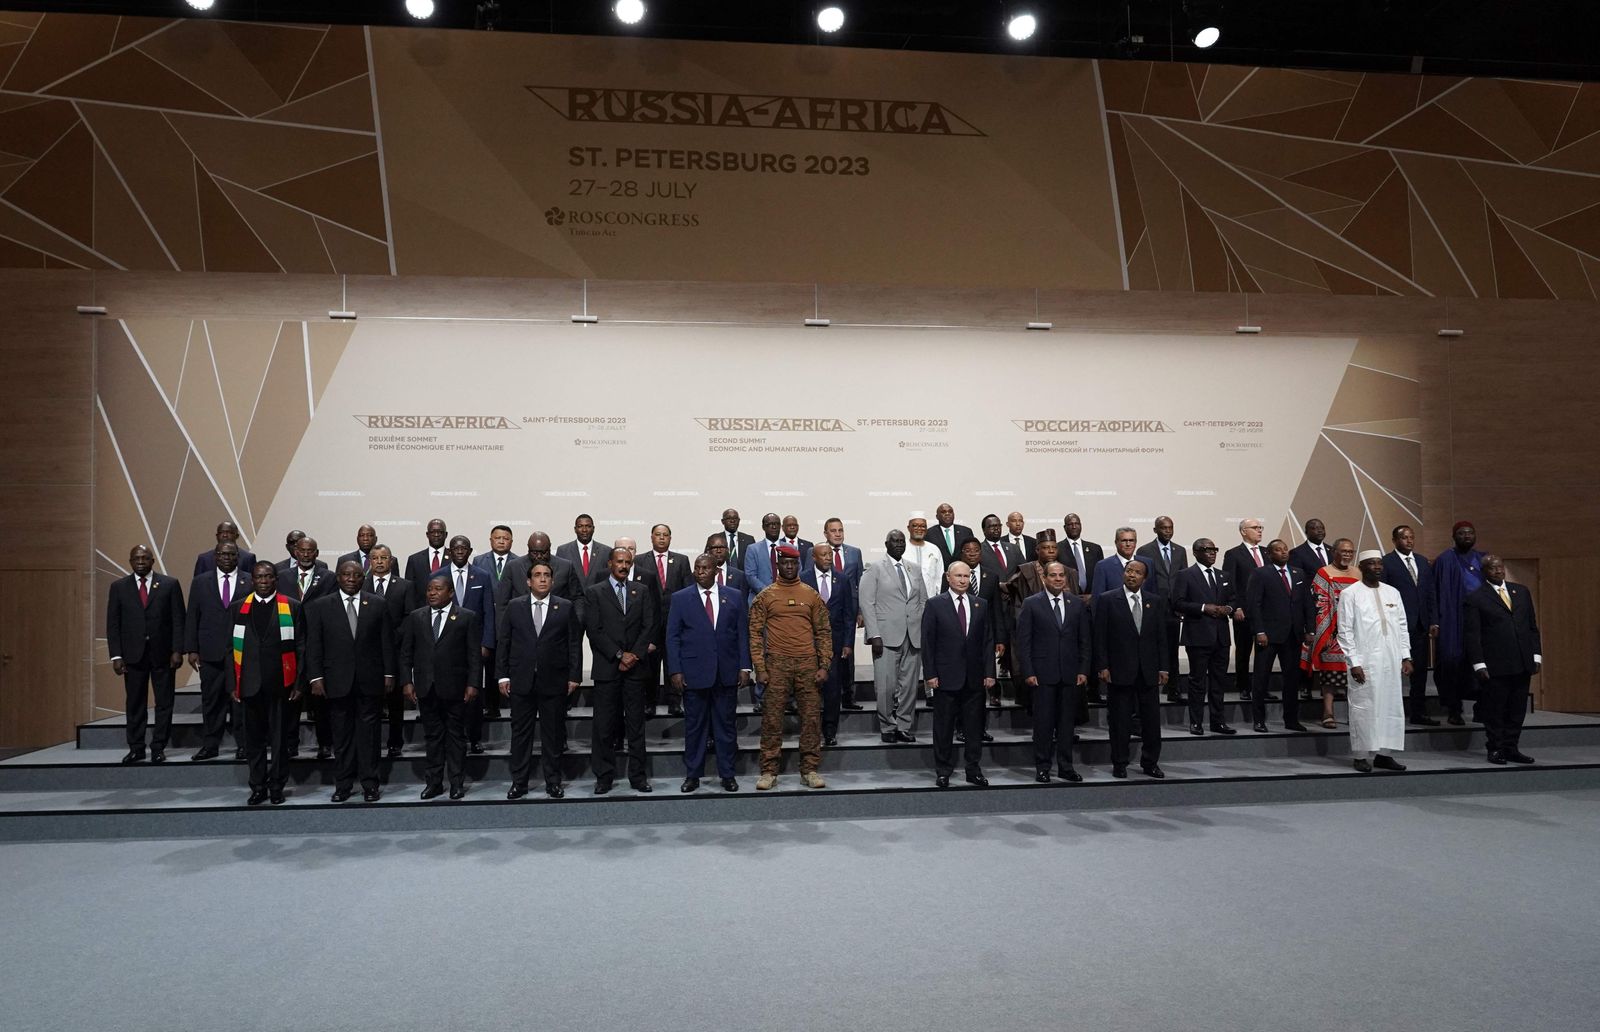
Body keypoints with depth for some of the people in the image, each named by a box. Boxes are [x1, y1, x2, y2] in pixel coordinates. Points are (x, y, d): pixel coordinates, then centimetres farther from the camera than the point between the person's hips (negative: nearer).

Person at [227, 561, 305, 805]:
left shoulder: (292, 607, 1)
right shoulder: (238, 608, 7)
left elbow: (301, 647, 0)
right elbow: (232, 648, 6)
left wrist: (298, 683, -4)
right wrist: (232, 683, 0)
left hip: (281, 684, -2)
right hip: (250, 684, 2)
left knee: (280, 739, 6)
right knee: (254, 739, 9)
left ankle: (277, 787, 19)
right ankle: (258, 787, 20)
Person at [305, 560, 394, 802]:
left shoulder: (377, 604, 5)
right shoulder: (320, 606, 3)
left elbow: (387, 642, 5)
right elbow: (313, 645, 1)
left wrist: (388, 673, 1)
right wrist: (315, 677, -6)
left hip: (370, 680, 0)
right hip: (337, 681, 0)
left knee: (369, 733, 4)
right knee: (342, 734, 7)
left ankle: (370, 783, 10)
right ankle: (343, 784, 16)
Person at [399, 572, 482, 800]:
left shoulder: (468, 617, -1)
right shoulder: (416, 617, 8)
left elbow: (475, 655, -3)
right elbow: (406, 652, 7)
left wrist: (473, 684, -10)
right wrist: (407, 681, -1)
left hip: (455, 687, -3)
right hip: (426, 688, 3)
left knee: (456, 736, 6)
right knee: (433, 736, 9)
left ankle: (457, 782, 13)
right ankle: (434, 782, 16)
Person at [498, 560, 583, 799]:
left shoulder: (566, 607, 3)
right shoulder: (514, 607, 6)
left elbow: (575, 643, 2)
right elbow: (502, 642, 6)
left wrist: (574, 676, -4)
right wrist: (502, 675, -1)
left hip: (554, 681, -1)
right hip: (521, 681, 1)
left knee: (553, 733, 6)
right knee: (520, 732, 7)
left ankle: (553, 782, 15)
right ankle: (519, 782, 15)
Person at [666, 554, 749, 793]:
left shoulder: (734, 596, 7)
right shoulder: (680, 599, 3)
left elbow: (743, 634, 7)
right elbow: (672, 637, 2)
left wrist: (744, 667, 0)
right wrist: (674, 671, -6)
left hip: (726, 673, 1)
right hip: (693, 673, -1)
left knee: (725, 725, 7)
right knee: (694, 726, 6)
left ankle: (727, 774, 17)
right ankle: (692, 775, 16)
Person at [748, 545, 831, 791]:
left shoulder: (812, 596, 9)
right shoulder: (765, 596, 5)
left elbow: (824, 631, 8)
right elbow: (756, 632, 3)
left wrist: (824, 666, 0)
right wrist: (759, 668, -5)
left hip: (807, 663, 1)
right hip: (776, 664, -1)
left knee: (811, 717, 2)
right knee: (772, 718, 0)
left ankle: (810, 770, 11)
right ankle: (769, 771, 8)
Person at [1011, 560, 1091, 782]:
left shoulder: (1077, 604, 9)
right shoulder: (1031, 604, -1)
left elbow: (1085, 640, 10)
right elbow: (1023, 641, -3)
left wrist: (1083, 670, 2)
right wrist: (1028, 672, -9)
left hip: (1070, 674, 3)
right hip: (1042, 674, -3)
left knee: (1067, 722, 8)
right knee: (1043, 722, 1)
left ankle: (1065, 767, 17)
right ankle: (1042, 768, 10)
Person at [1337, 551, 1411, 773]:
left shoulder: (1393, 593, 13)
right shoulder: (1350, 594, -2)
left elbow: (1402, 627, 15)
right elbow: (1345, 631, -5)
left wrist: (1406, 656, 7)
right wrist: (1353, 662, -11)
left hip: (1391, 661, 5)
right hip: (1364, 661, -5)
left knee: (1391, 706, 6)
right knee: (1364, 707, -2)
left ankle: (1383, 753, 15)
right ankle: (1362, 756, 6)